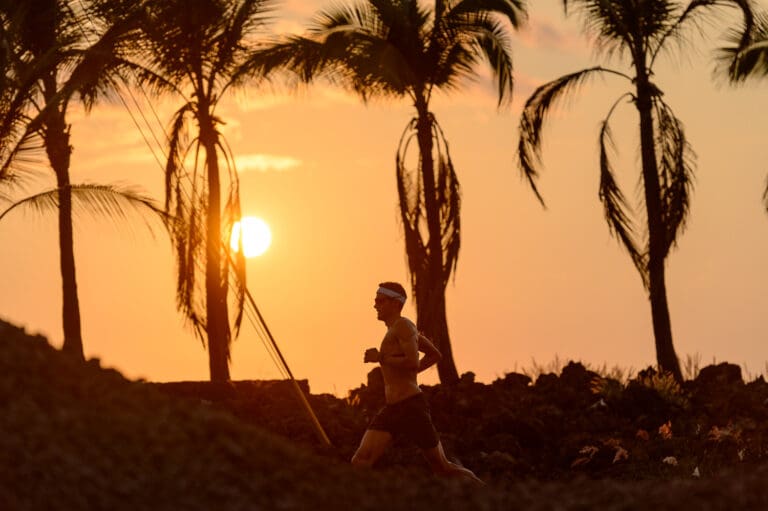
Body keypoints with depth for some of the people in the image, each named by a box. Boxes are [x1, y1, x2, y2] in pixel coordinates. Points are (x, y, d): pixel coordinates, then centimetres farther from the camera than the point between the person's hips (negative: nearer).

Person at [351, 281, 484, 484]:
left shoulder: (403, 325, -9)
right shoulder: (396, 329, 19)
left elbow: (413, 363, -24)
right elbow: (435, 355, 30)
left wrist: (380, 358, -14)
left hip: (411, 407, -9)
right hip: (390, 408, 9)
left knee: (442, 468, 2)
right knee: (361, 460, -12)